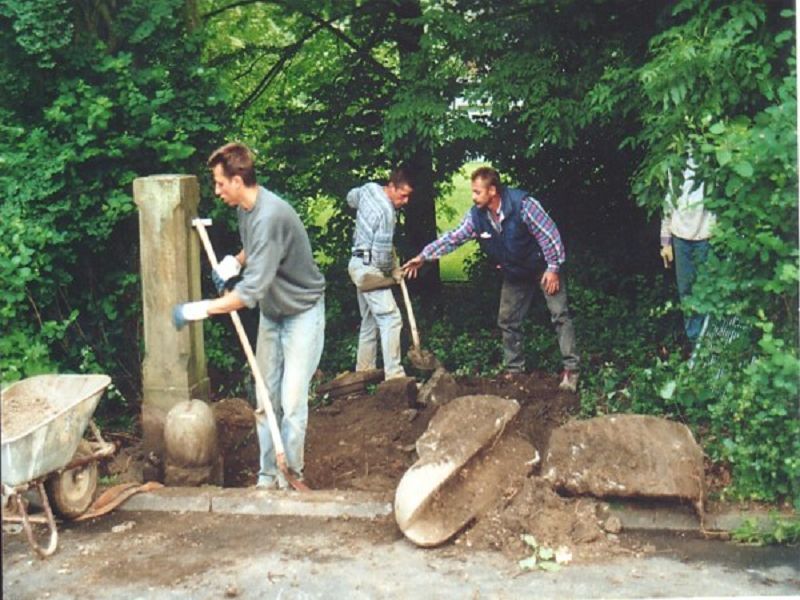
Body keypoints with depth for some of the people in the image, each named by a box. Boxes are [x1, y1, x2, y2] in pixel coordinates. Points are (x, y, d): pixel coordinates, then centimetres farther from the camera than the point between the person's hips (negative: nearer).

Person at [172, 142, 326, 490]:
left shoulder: (270, 216, -30)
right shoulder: (244, 208, -1)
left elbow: (251, 291, -34)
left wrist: (198, 310, -31)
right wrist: (236, 261, 3)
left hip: (302, 313, -9)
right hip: (271, 314, 9)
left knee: (292, 401, -7)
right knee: (266, 397, 10)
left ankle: (290, 475, 9)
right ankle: (268, 474, 20)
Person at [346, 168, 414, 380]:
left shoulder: (369, 188, 2)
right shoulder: (386, 213, -23)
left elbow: (351, 197, 27)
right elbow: (381, 256, -21)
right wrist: (393, 271, -3)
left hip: (359, 264, 10)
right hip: (369, 268, -10)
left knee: (369, 320, 15)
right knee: (390, 318, -13)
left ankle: (364, 370, 21)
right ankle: (394, 375, -17)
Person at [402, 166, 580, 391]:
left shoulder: (523, 204, -29)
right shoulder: (477, 216, -13)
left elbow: (549, 233, -23)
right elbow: (453, 237, -6)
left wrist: (553, 268, -23)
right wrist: (423, 256, -10)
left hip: (542, 267, -5)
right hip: (515, 274, 6)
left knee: (560, 314, -9)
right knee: (507, 321, 8)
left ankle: (570, 369, -2)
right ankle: (514, 370, 20)